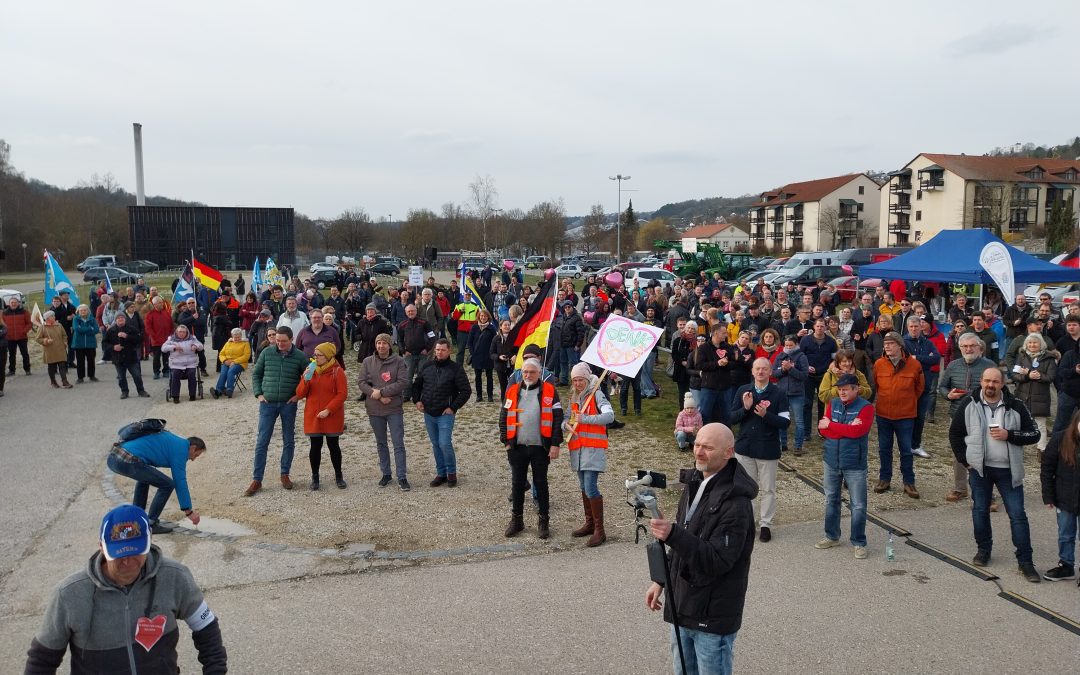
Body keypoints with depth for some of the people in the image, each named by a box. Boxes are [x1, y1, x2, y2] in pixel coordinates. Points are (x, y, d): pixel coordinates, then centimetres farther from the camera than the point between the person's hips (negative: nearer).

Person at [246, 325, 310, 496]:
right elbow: (256, 373, 8)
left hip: (288, 404, 0)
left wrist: (298, 394, -3)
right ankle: (256, 480, 6)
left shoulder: (300, 356, -4)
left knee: (289, 441, 9)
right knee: (262, 442, 0)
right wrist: (258, 394, -1)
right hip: (268, 403, 0)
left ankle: (285, 475, 23)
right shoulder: (267, 352, -2)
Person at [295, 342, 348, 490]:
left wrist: (328, 410, -19)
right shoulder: (310, 370, 6)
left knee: (333, 445, 7)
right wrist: (305, 379, -16)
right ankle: (315, 477, 19)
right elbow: (300, 394, 3)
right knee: (315, 446, 7)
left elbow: (342, 394, -12)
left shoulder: (337, 371, -7)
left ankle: (338, 476, 21)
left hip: (332, 417, -3)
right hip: (313, 417, 3)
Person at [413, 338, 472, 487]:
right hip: (428, 414, 5)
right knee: (436, 445, 12)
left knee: (445, 444, -12)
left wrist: (453, 407, -12)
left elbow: (466, 391, -8)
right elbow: (416, 384, 18)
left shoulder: (455, 368, -8)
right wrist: (417, 400, 3)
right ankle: (441, 473, 23)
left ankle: (451, 472, 8)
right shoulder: (426, 366, 4)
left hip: (445, 414, -5)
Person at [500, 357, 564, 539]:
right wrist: (506, 441, 2)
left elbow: (557, 419, -4)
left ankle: (543, 521, 19)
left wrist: (555, 444, -9)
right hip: (517, 447, 2)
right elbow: (504, 417, 9)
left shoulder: (549, 391, -2)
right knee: (517, 483, 10)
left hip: (540, 447, -2)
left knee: (541, 483, 7)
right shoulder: (512, 391, 6)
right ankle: (516, 520, 23)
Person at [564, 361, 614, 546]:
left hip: (593, 448, -8)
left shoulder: (597, 395, -8)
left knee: (591, 488, -13)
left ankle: (599, 531, -7)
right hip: (577, 448, 8)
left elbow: (610, 416, -22)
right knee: (584, 488, 15)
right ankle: (589, 524, 27)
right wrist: (566, 425, -7)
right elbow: (568, 420, 17)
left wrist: (586, 419, -27)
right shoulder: (574, 398, 15)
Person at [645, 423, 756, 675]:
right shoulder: (695, 483, 6)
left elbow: (717, 561, -28)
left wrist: (673, 534, -38)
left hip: (712, 616, -8)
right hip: (683, 605, 8)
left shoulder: (736, 503, -22)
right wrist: (662, 581, 18)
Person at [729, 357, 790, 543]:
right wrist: (745, 408, -18)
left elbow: (785, 422, -10)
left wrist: (766, 414, -24)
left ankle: (766, 524, 20)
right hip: (744, 447, 2)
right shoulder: (743, 391, 2)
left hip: (768, 450, -2)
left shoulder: (778, 393, -6)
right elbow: (731, 418, 0)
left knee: (768, 489, 7)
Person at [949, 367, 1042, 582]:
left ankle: (1025, 561, 6)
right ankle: (983, 550, 29)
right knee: (980, 511, 11)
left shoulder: (1015, 406, -4)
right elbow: (955, 433, 6)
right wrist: (965, 460, 1)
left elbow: (1034, 434, -1)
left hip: (1008, 470, -1)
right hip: (979, 468, 1)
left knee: (1017, 514, -1)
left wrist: (1009, 435, -17)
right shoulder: (969, 404, -2)